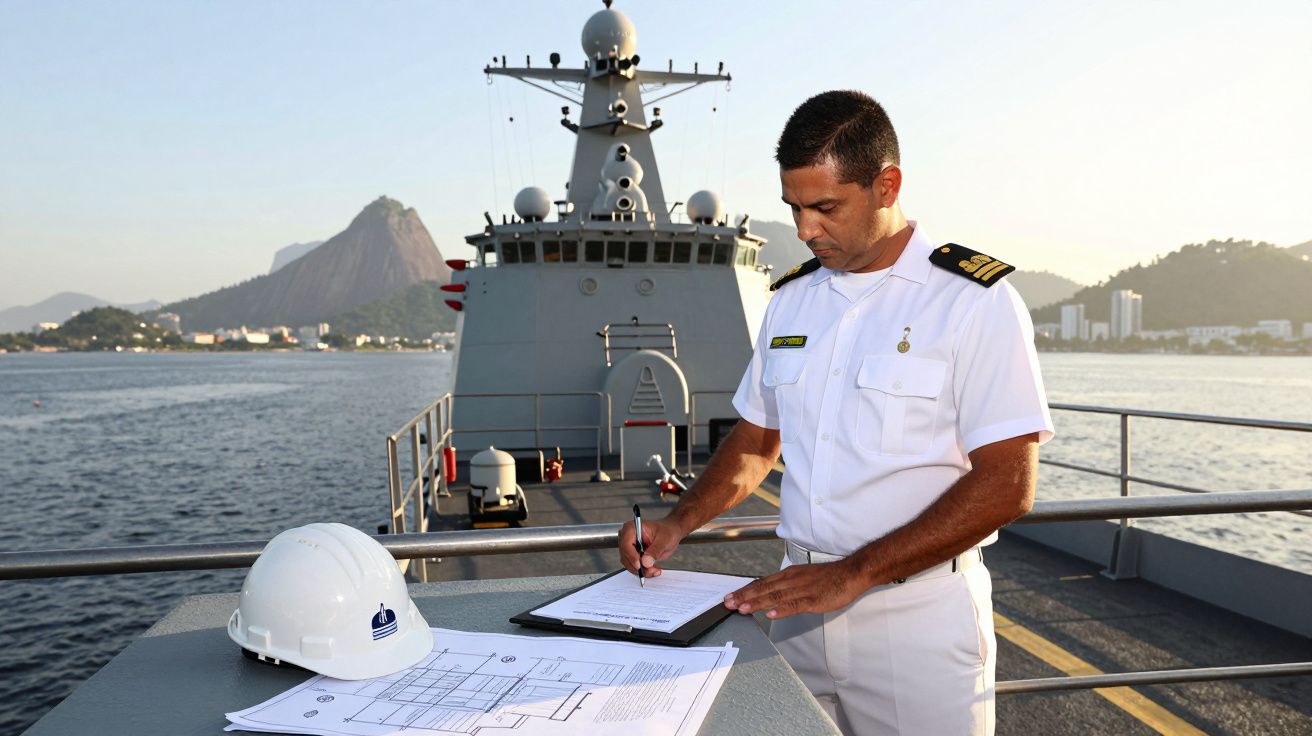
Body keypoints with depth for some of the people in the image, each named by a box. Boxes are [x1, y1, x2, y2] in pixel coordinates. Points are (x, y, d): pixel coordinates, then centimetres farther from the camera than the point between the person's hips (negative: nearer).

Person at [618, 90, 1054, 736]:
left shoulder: (976, 300, -10)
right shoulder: (791, 299, 8)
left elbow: (1007, 484, -15)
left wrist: (854, 575, -20)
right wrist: (677, 525, 1)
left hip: (918, 616, -4)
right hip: (798, 602, 5)